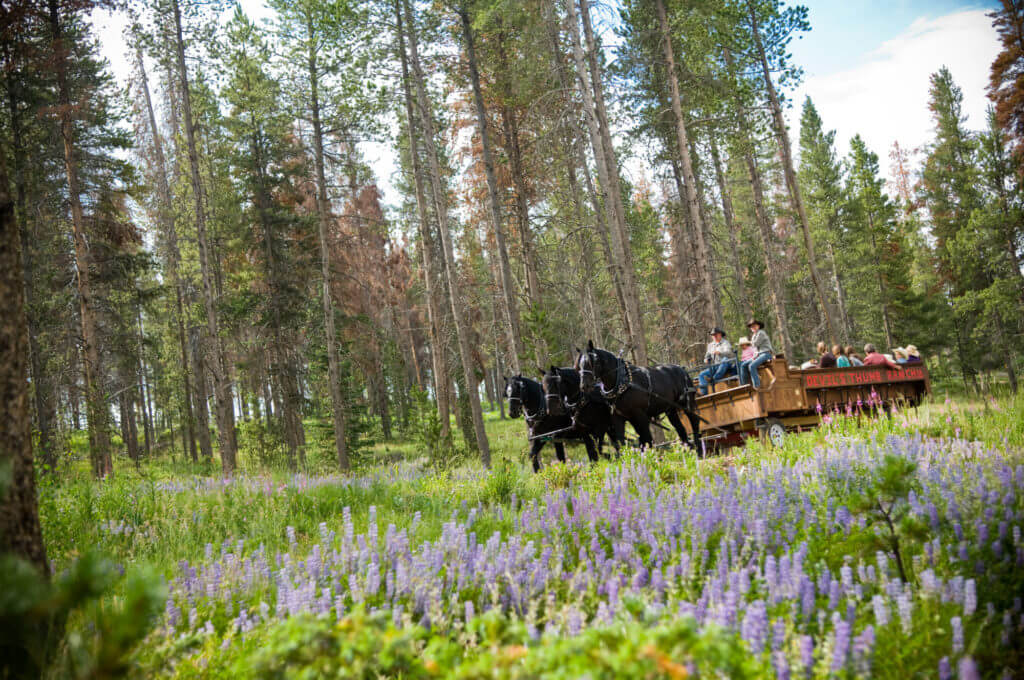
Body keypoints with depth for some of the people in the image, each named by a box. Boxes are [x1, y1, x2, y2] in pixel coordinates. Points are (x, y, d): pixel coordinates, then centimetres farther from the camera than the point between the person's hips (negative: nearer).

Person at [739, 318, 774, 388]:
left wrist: (751, 342, 11)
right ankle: (743, 385, -3)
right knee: (743, 365, 0)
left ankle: (757, 386, -31)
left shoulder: (761, 333, -8)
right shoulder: (754, 335, 20)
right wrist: (755, 354, 2)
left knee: (752, 366, -30)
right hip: (759, 355, 10)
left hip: (766, 354, -9)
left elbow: (755, 344, -12)